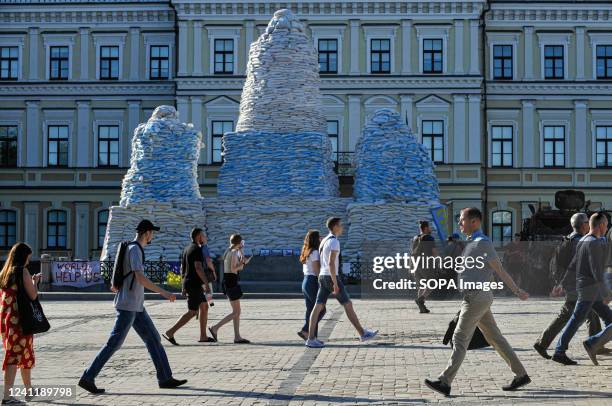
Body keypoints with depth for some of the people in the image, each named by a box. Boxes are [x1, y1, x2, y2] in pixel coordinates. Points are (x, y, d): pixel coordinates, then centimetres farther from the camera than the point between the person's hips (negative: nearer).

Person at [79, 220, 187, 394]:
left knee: (154, 339, 8)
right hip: (128, 305, -10)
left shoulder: (131, 248, 16)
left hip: (136, 307, 10)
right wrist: (163, 292, -22)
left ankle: (165, 378, 10)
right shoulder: (135, 249, -14)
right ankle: (87, 378, 0)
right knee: (114, 343, -6)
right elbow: (140, 278, -25)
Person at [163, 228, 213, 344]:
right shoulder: (197, 249, -14)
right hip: (194, 284, -10)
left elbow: (182, 268, 18)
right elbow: (198, 268, -24)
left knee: (204, 307, 14)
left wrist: (184, 286, 22)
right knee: (192, 312, -9)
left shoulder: (186, 249, 15)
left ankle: (203, 336, 15)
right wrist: (206, 284, -22)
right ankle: (170, 333, -12)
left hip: (188, 283, 10)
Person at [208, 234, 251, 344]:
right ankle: (215, 328, -8)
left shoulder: (228, 251, 15)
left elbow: (240, 268, 21)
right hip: (232, 282, -10)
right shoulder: (234, 253, -12)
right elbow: (233, 269, -20)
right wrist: (243, 263, -8)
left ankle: (237, 337, 11)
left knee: (237, 311, 11)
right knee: (236, 312, -5)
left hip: (227, 281, 10)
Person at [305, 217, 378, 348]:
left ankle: (311, 339, -1)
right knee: (348, 305, 0)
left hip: (323, 277, 9)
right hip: (331, 278, -9)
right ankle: (363, 333, 8)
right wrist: (335, 283, -23)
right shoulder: (334, 242, -15)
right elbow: (331, 263, -24)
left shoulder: (324, 241, 17)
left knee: (319, 307, 3)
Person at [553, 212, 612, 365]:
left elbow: (572, 264, 16)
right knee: (577, 320, -7)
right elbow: (596, 270, -21)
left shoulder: (583, 241, 14)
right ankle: (559, 352, -5)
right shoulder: (594, 243, -16)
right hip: (590, 287, -10)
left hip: (592, 289, 10)